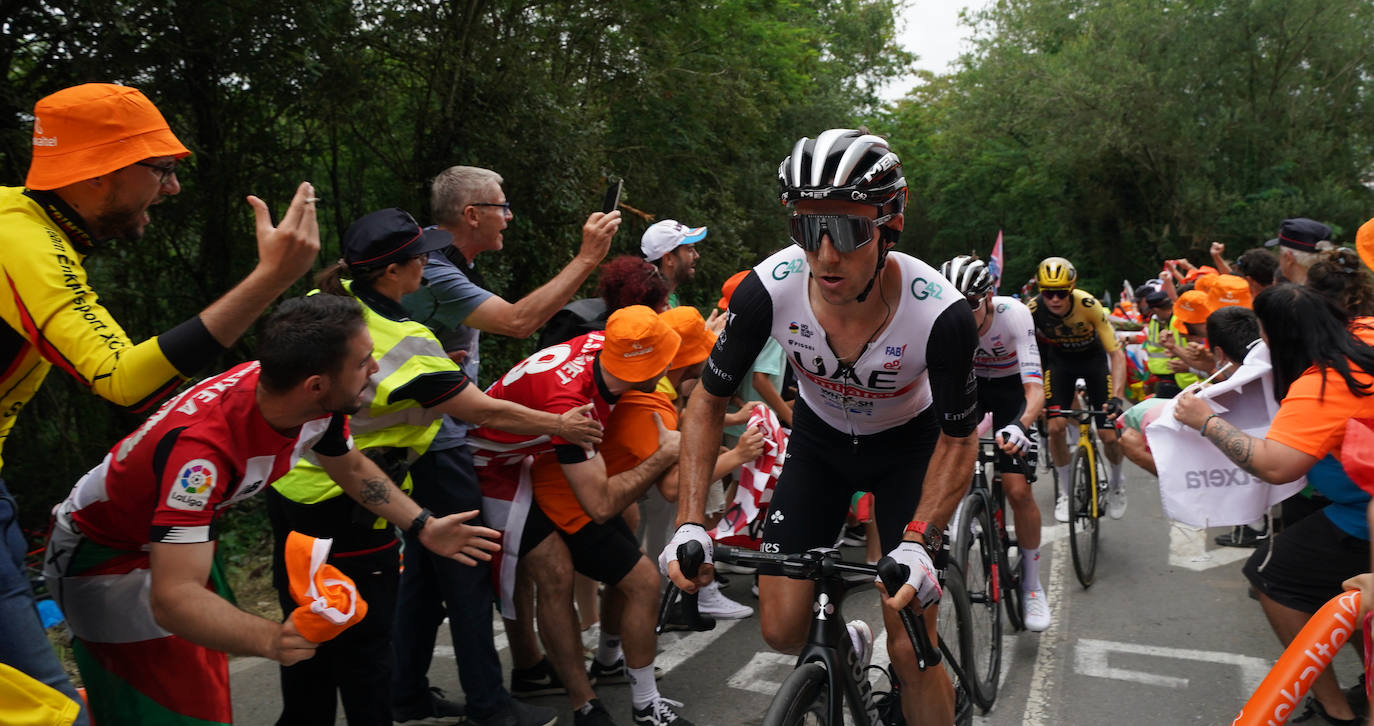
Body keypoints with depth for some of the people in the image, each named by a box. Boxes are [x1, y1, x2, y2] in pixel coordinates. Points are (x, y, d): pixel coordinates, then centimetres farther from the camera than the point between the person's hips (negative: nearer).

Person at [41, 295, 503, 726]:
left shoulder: (315, 404, -19)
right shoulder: (202, 446, -42)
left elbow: (351, 466, 3)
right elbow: (172, 597, -45)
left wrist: (423, 526, -2)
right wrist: (271, 639, -60)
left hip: (181, 537, 7)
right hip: (102, 554, -7)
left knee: (212, 682, 17)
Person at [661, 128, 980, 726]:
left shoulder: (941, 313, -34)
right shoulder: (768, 290, -30)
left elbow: (958, 439, -17)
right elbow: (708, 401, -15)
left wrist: (918, 544, -32)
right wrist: (689, 525, -24)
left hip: (908, 443, -2)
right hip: (819, 441, 2)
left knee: (911, 653, -9)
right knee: (783, 631, -4)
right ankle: (847, 643, 31)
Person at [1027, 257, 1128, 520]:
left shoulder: (1088, 305, -33)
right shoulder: (1033, 310, -28)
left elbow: (1116, 353, -31)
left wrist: (1117, 397, -43)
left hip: (1093, 357, -1)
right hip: (1059, 359, 1)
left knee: (1109, 435, -7)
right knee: (1056, 426, -15)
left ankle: (1116, 486, 24)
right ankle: (1065, 492, 7)